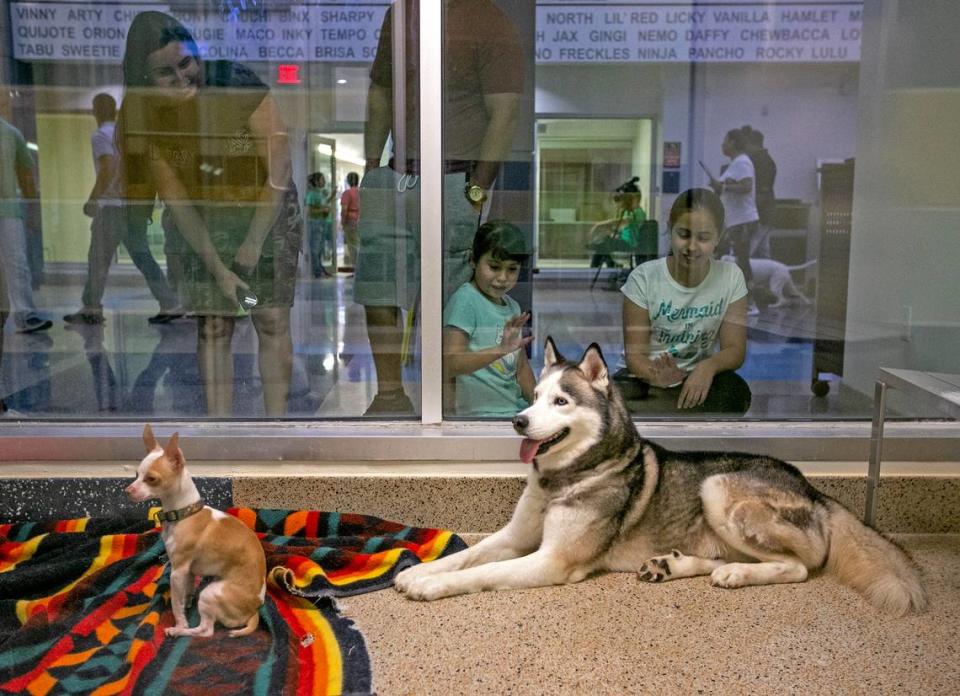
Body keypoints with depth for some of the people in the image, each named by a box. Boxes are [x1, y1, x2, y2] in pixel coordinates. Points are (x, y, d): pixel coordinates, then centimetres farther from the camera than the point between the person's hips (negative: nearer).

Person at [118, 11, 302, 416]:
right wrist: (218, 268, -15)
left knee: (272, 322, -6)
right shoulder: (144, 117, -12)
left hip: (266, 209, -2)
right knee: (212, 326, -1)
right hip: (198, 223, 2)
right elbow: (176, 199, -8)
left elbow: (280, 168, -17)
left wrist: (254, 242, -17)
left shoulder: (237, 85, -21)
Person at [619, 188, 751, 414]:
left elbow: (735, 349, -5)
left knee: (736, 392, -32)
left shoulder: (731, 277, -4)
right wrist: (656, 375, -34)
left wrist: (708, 366, -29)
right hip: (646, 378, -2)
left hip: (695, 379, 3)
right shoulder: (644, 277, -9)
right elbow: (634, 353, -10)